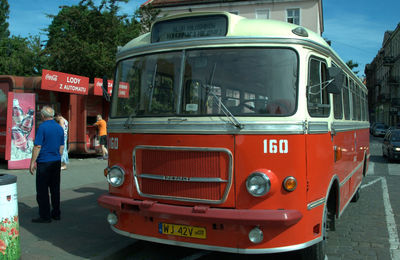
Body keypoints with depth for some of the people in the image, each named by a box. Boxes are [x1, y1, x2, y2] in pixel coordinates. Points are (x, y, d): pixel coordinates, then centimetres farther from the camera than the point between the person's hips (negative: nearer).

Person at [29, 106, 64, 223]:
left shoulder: (42, 127, -12)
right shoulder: (60, 128, 8)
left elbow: (37, 146, -15)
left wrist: (32, 162, -10)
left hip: (44, 162, -7)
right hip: (56, 162, 7)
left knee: (42, 191, 0)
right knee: (55, 189, 13)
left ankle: (45, 216, 2)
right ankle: (56, 213, 19)